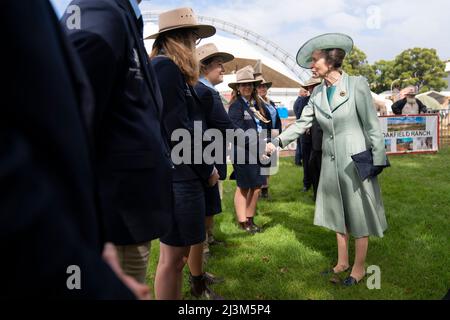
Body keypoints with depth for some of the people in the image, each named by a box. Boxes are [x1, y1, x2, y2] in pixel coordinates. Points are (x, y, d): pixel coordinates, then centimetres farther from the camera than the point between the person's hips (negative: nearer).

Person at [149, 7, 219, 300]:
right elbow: (178, 130, -18)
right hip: (178, 177, -10)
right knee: (173, 258, 1)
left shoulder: (168, 68, 19)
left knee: (178, 254, 17)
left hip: (179, 176, 10)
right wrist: (207, 169, -8)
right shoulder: (166, 67, -13)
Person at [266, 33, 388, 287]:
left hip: (356, 161, -5)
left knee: (358, 216, 6)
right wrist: (277, 143, -7)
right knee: (338, 214, 15)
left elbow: (372, 126, -9)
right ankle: (342, 262, 31)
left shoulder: (357, 85, -9)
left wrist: (377, 161, -10)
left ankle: (359, 268, 22)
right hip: (331, 163, 5)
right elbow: (302, 124, 4)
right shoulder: (318, 93, 6)